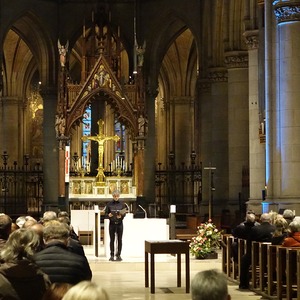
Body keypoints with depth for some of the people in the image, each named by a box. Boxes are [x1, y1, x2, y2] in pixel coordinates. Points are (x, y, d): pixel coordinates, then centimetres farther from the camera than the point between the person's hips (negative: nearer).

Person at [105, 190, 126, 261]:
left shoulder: (122, 204, 5)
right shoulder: (109, 204, 3)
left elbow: (124, 213, 2)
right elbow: (106, 214, 4)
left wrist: (121, 216, -19)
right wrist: (109, 215, -18)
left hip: (119, 223, 0)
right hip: (112, 223, 0)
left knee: (119, 239, 1)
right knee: (112, 240, 1)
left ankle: (118, 255, 6)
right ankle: (112, 255, 6)